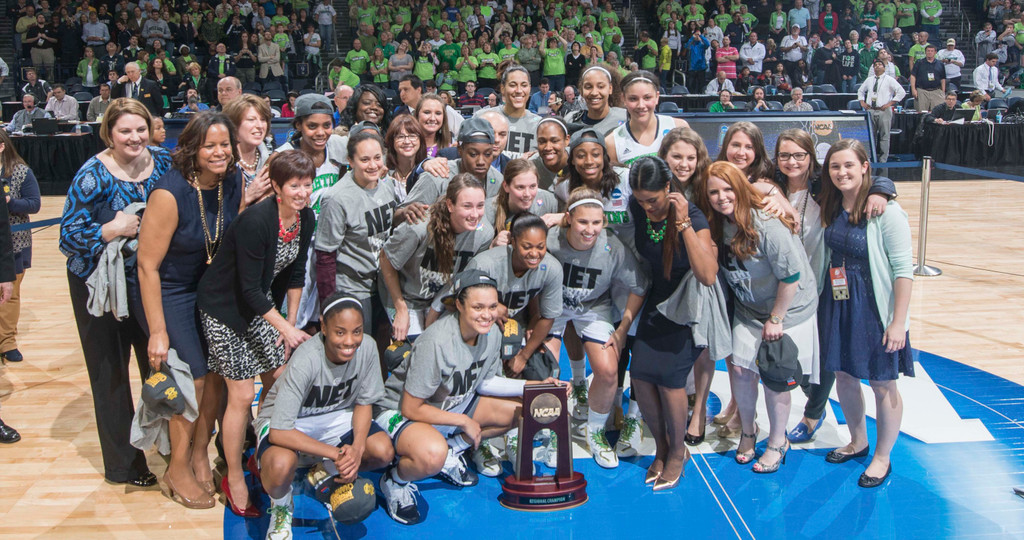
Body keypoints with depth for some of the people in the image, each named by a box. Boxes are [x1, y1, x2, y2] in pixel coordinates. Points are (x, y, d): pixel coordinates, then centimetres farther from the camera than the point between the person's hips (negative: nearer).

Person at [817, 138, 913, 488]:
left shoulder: (886, 211, -17)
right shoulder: (830, 209, 2)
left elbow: (903, 271, -17)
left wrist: (899, 321, -18)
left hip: (875, 311, -6)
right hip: (837, 306, 6)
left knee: (882, 384, 7)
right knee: (844, 375, 17)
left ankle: (882, 457, 26)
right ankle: (858, 441, 40)